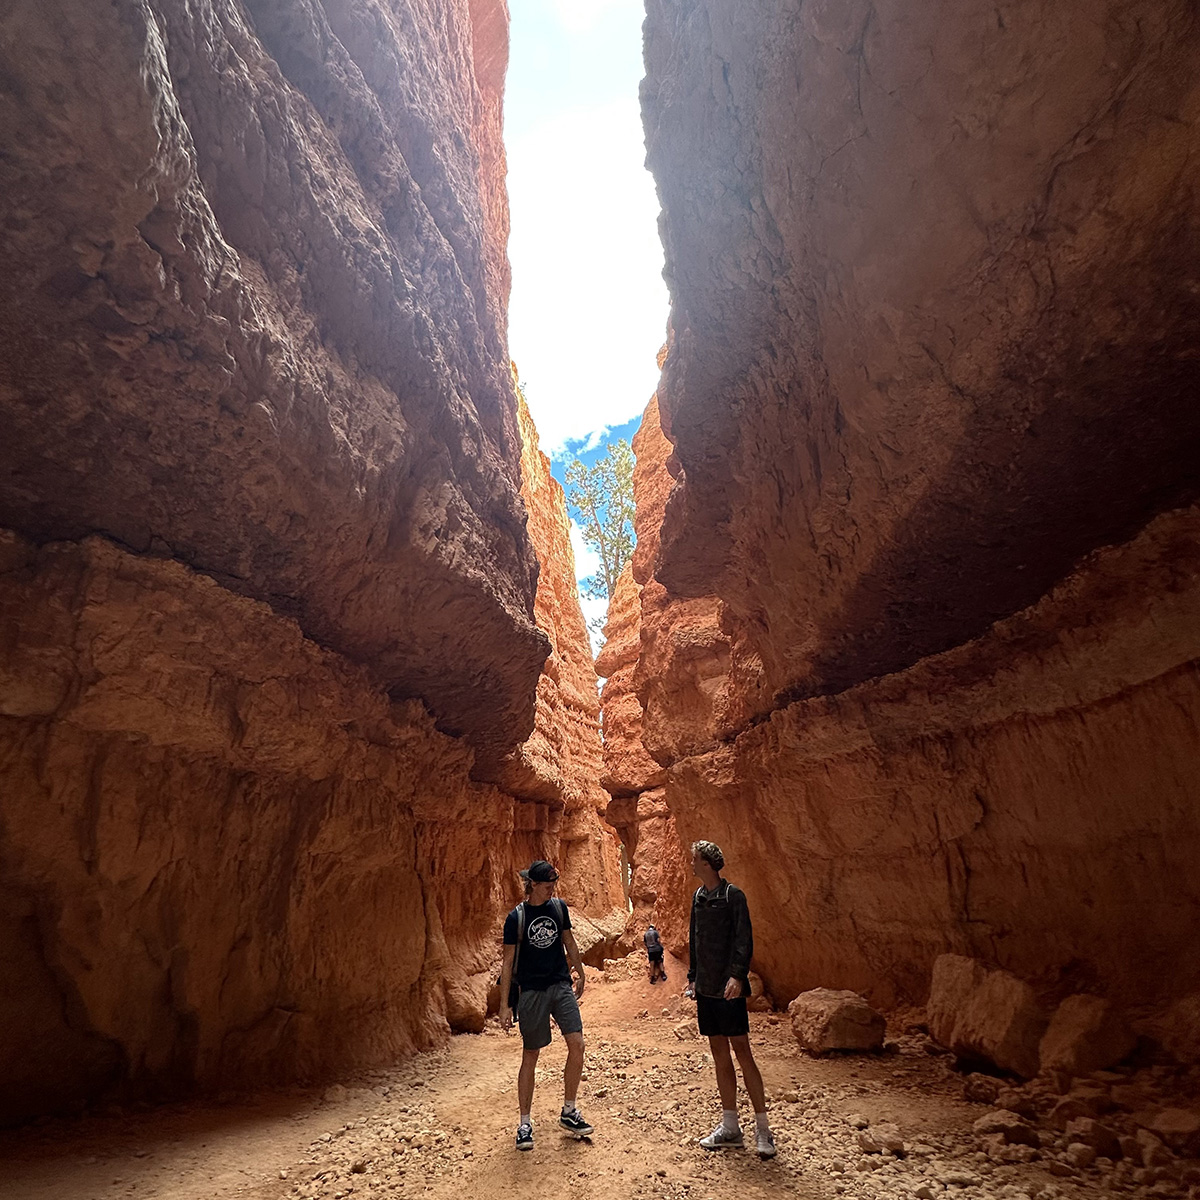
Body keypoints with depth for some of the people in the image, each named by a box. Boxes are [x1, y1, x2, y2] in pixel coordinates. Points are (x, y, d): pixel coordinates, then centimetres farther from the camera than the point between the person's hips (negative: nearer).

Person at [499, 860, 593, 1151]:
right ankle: (525, 1123, 22)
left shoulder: (559, 907, 1)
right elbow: (508, 961, -6)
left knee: (577, 1045, -4)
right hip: (532, 992, -3)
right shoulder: (516, 918, -11)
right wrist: (504, 1005, -6)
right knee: (530, 1056, 5)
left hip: (561, 985, 4)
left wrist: (580, 974, 20)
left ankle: (569, 1112, 17)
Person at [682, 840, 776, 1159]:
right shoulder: (698, 897, 10)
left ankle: (763, 1129, 9)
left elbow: (744, 940, -14)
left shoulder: (733, 895, -11)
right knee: (719, 1052, 12)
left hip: (728, 988, -7)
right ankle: (730, 1127, 22)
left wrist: (737, 975, -23)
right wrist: (692, 977, 16)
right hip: (706, 987, 7)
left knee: (742, 1051, -3)